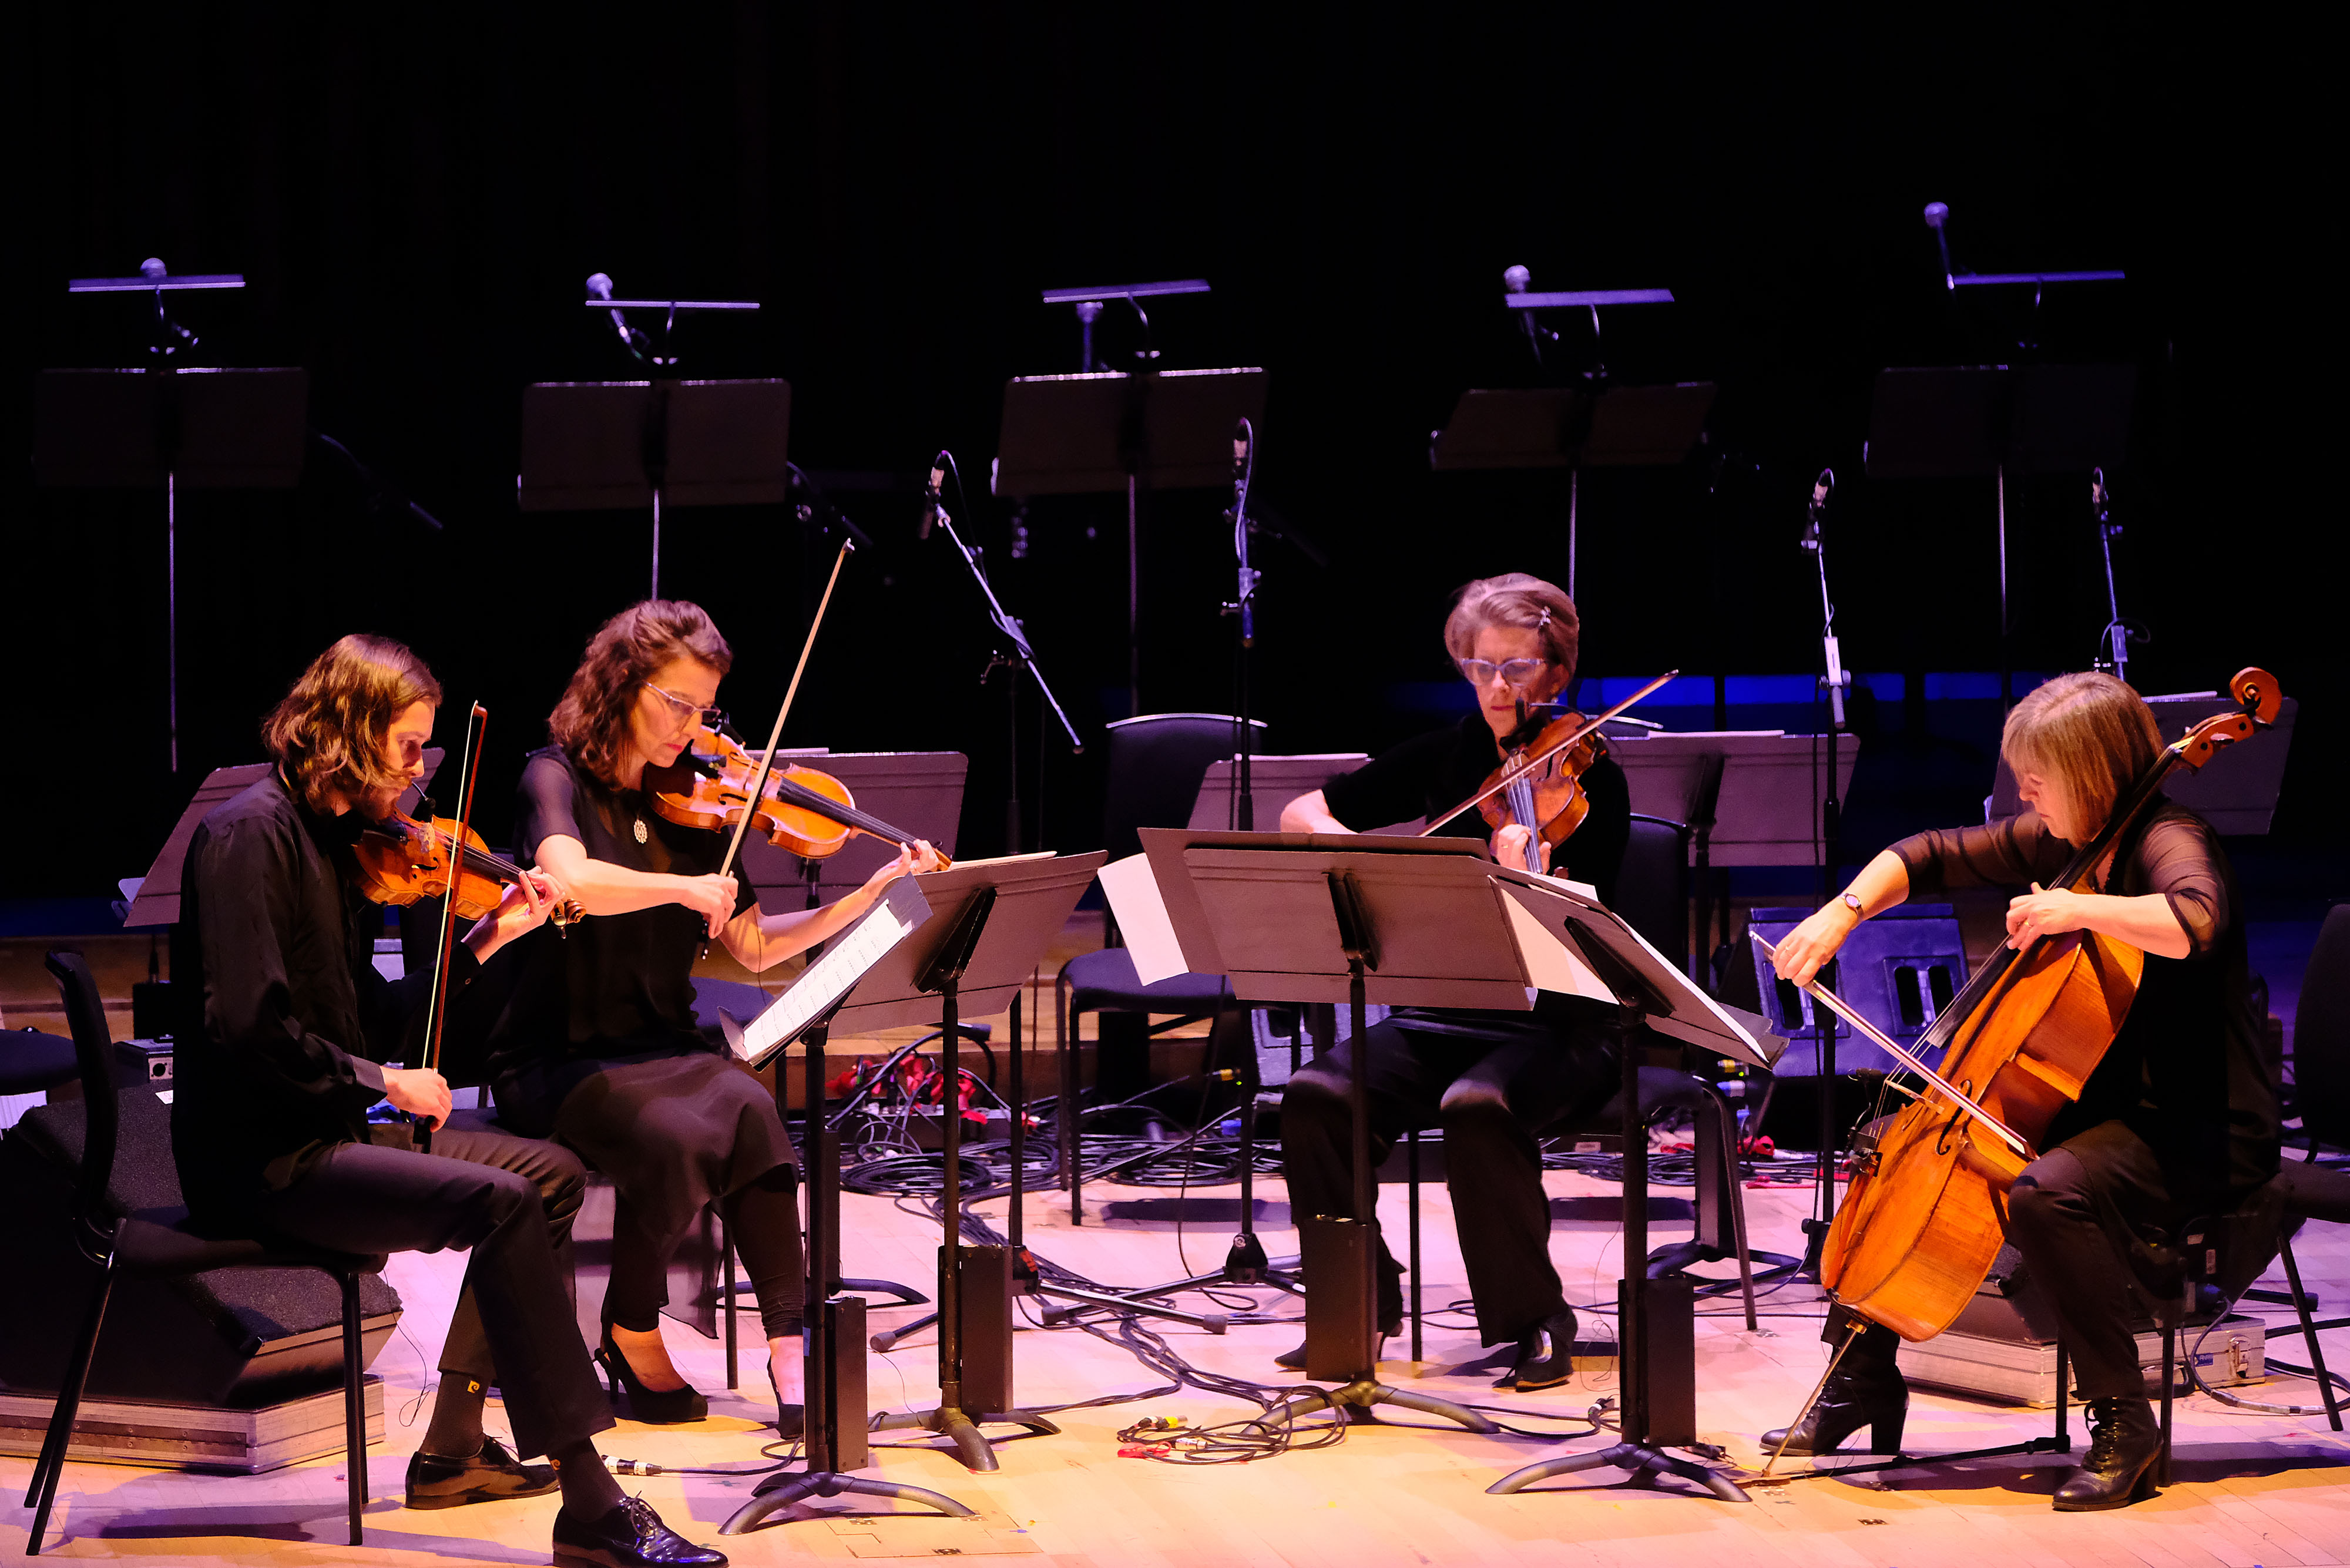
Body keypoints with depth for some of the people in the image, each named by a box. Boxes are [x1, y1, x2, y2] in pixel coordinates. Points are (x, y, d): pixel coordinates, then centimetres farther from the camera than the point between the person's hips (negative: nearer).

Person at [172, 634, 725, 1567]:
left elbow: (369, 1019, 14)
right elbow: (245, 1028, -24)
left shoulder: (338, 840, 14)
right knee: (498, 1202, -25)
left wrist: (483, 945, 7)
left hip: (320, 1131, 10)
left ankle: (453, 1449, 12)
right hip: (257, 1156, -10)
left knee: (550, 1173, 14)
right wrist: (381, 1079, -16)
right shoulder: (252, 834, -15)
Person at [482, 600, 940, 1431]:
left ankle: (789, 1341, -28)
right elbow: (570, 880, -29)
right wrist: (685, 888, -29)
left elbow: (754, 948, 9)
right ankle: (632, 1337, -8)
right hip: (560, 1059, -4)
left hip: (663, 1046, 4)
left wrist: (872, 895, 1)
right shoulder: (557, 779, -6)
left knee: (749, 1113, -29)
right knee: (675, 1137, -32)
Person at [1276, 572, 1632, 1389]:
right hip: (1444, 1013, 5)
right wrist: (1353, 849, -12)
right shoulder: (1449, 756, 7)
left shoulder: (1590, 781, -7)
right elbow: (1300, 816, 10)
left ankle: (1539, 1324, -19)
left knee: (1475, 1108, -36)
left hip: (1557, 1025, -4)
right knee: (1316, 1098, -22)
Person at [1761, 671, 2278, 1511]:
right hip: (2101, 1107, 9)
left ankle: (2124, 1419, -24)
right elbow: (1930, 857, 16)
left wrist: (2078, 907, -37)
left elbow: (2193, 922, -41)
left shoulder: (2170, 841, -18)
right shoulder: (2058, 841, 7)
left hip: (2197, 1133, -9)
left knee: (2048, 1191, -37)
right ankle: (1863, 1380, 20)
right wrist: (1843, 912, 1)